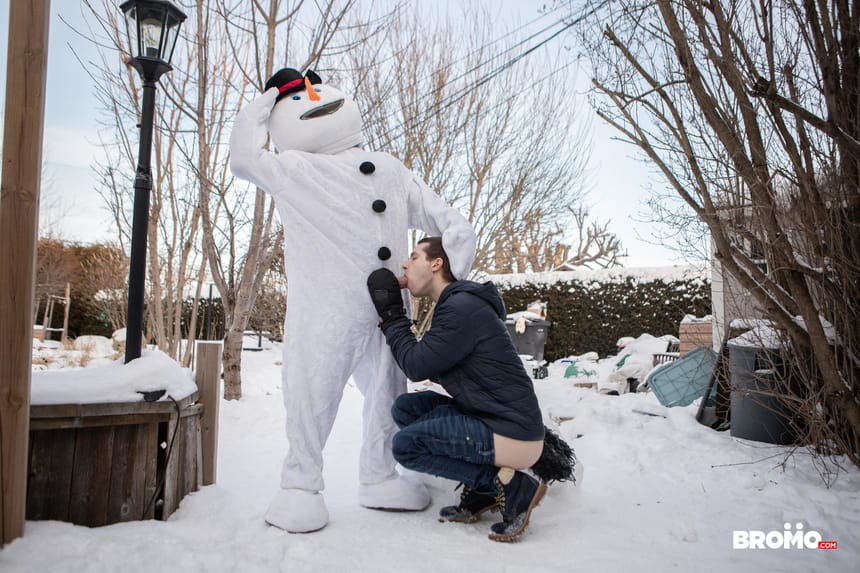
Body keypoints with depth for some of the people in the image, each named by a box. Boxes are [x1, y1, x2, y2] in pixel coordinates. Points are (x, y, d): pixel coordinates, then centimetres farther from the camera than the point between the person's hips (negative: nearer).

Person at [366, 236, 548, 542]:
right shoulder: (454, 304, 14)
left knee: (405, 445, -13)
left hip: (512, 436, -10)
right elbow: (429, 367, 13)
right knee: (405, 408, 8)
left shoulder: (462, 307, -18)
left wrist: (390, 313, -5)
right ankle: (481, 491, 8)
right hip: (487, 418, 10)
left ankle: (512, 486, -7)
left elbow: (417, 366, -17)